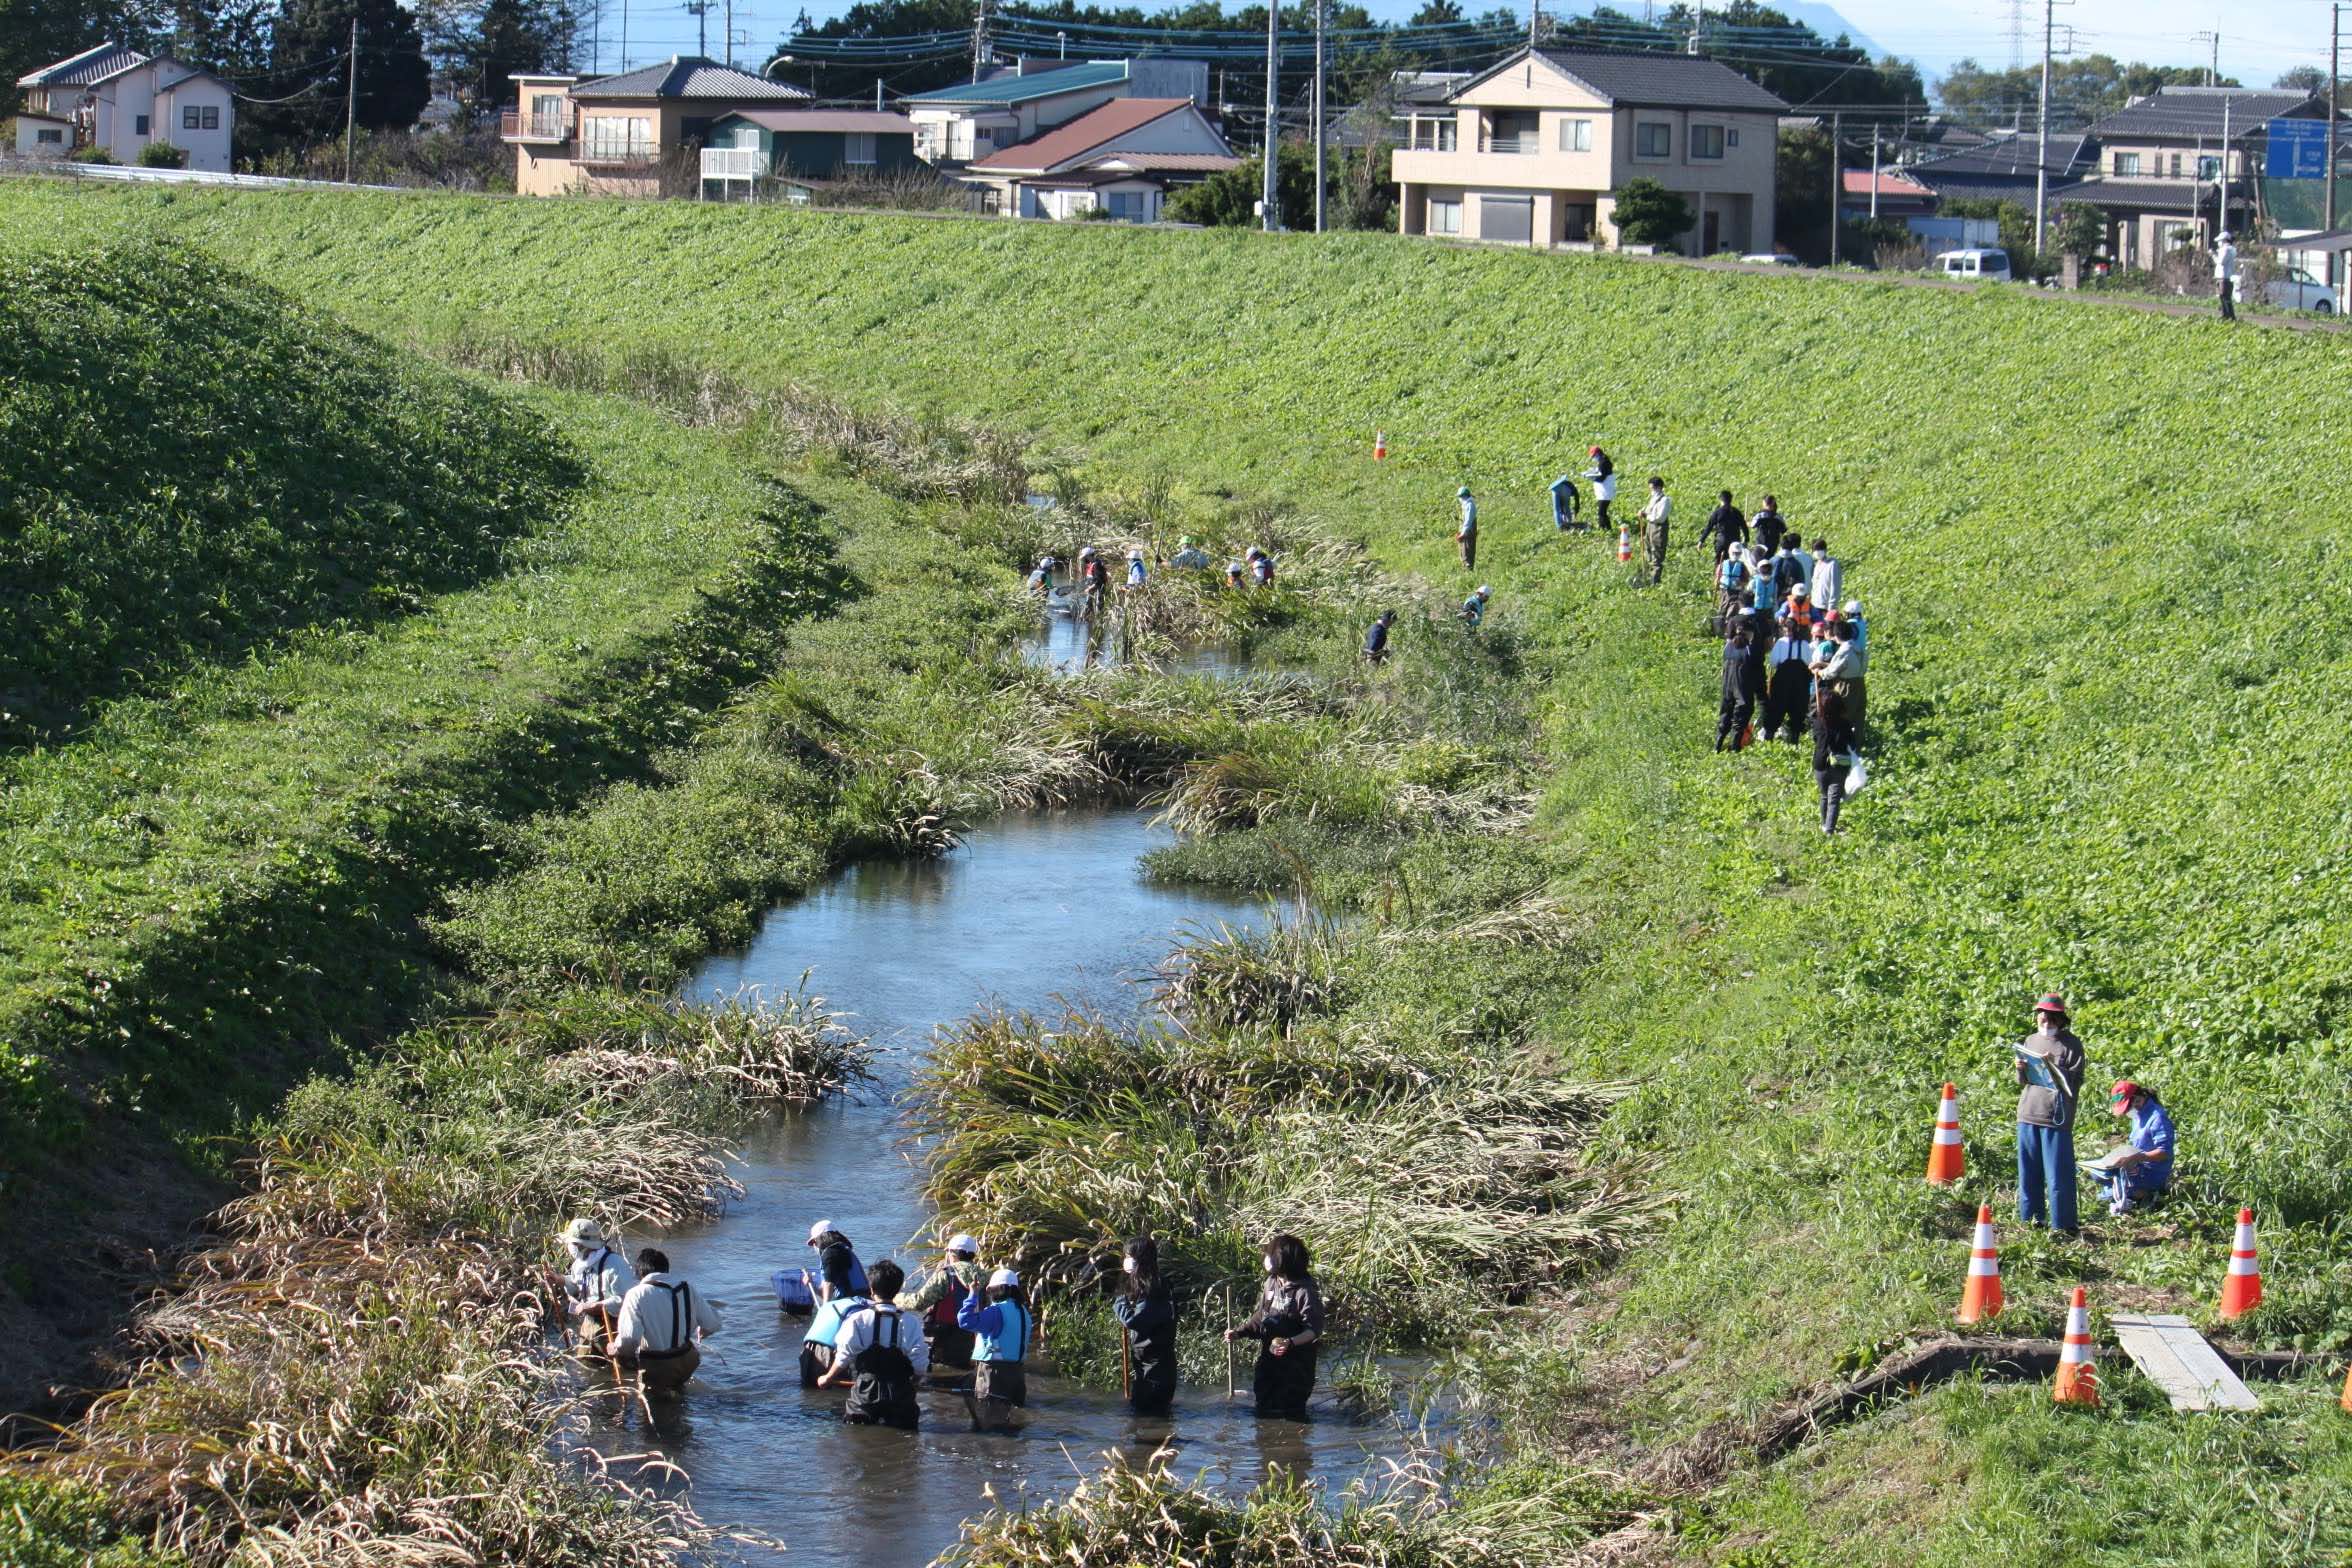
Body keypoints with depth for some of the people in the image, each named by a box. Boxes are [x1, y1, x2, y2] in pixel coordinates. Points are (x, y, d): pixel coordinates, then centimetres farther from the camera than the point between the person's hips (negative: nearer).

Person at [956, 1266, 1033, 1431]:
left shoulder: (997, 1311, -17)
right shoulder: (1023, 1311, 12)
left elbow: (965, 1320, -27)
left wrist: (973, 1295, -16)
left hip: (993, 1370, -9)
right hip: (1014, 1369, 9)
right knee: (1002, 1420, 19)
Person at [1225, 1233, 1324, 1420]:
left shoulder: (1305, 1291, -18)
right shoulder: (1271, 1283, 4)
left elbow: (1314, 1330, -19)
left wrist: (1291, 1342, -34)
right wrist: (1239, 1332, 5)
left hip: (1295, 1366, -7)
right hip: (1268, 1361, 7)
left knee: (1292, 1415, -2)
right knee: (1265, 1412, 15)